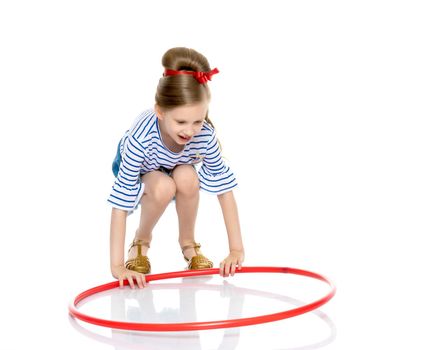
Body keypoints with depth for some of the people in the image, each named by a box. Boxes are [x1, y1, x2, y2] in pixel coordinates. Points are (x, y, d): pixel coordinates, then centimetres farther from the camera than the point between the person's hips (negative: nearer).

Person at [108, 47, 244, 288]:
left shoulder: (205, 134, -34)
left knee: (186, 177, -33)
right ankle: (141, 241, -5)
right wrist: (117, 267, -43)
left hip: (180, 170, 2)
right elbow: (120, 202, -41)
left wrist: (236, 250, -28)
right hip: (141, 171, -2)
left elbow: (224, 189, -26)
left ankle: (188, 243, -6)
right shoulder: (141, 136, -42)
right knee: (164, 187, -35)